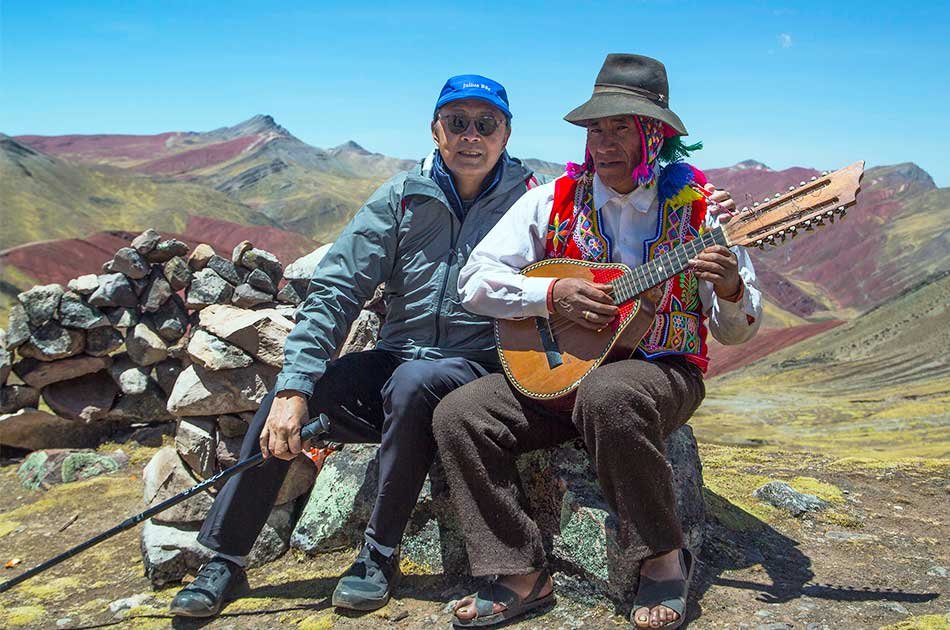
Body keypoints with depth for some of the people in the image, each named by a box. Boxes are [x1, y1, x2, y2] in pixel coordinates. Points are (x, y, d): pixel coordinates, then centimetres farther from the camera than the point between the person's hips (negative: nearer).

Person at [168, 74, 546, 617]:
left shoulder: (531, 200, -4)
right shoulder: (405, 195, 0)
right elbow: (336, 288, -6)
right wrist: (295, 387, -16)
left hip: (482, 366, -3)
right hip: (396, 359, 3)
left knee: (413, 382, -35)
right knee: (287, 393, -18)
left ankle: (381, 556, -17)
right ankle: (226, 562, -3)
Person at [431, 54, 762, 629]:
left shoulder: (697, 207, -2)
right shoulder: (553, 201, 2)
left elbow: (734, 330, 0)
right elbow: (475, 280, -2)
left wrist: (730, 289, -23)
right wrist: (553, 293, -16)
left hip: (663, 370, -3)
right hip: (558, 369, 3)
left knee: (607, 395, -38)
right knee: (458, 414, -18)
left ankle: (666, 559, -15)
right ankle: (522, 577, -7)